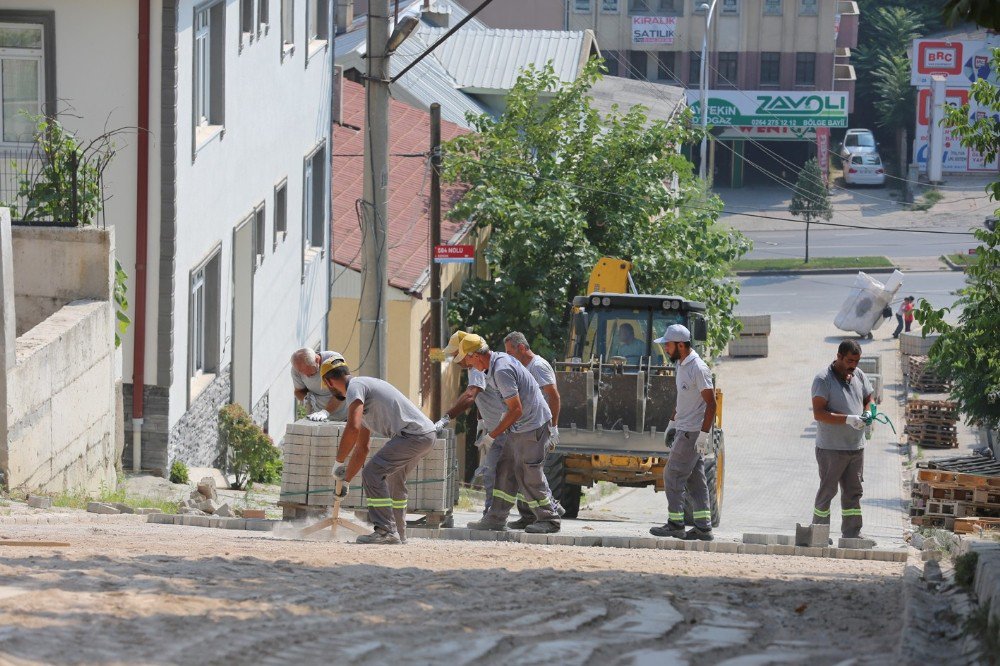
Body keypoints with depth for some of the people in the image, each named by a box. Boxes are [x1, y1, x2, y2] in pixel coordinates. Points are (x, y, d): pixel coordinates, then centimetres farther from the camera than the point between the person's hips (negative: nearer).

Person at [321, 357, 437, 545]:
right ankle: (398, 534, 33)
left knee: (372, 473, -11)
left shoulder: (355, 387, -5)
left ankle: (386, 531, -12)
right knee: (394, 478, 26)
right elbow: (362, 447, 31)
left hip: (413, 435, -10)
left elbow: (353, 428, -22)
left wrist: (339, 463, -13)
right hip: (428, 436, 10)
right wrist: (345, 481, 32)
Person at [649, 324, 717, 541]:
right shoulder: (681, 365, 12)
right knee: (695, 479, 9)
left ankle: (675, 524, -2)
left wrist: (704, 433, -23)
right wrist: (672, 422, 25)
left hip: (692, 433, -10)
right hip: (683, 430, 10)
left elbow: (711, 403, -19)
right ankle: (703, 527, 10)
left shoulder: (698, 369, -18)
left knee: (673, 475, -7)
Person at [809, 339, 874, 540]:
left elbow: (868, 399, 22)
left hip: (856, 446, 6)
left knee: (853, 492, 8)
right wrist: (848, 419, -28)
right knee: (827, 491, 2)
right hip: (831, 448, -6)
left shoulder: (858, 375, 8)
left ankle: (852, 535, 14)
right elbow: (818, 413, -20)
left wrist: (867, 413, -2)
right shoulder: (824, 380, -13)